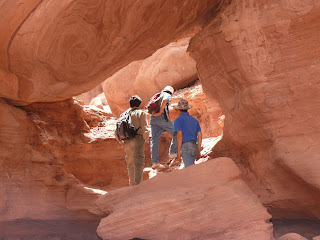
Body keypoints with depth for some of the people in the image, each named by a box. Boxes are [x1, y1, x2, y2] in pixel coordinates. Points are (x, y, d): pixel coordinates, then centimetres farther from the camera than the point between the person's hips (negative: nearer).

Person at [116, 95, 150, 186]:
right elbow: (144, 128, -9)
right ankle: (138, 184, -18)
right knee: (138, 163, -9)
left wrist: (122, 143, 20)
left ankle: (132, 184, 19)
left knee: (130, 163, 13)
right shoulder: (141, 113, 3)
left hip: (126, 141, 5)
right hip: (137, 138, -5)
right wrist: (146, 141, -9)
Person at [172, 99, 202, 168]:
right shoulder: (194, 120, 19)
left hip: (186, 147, -8)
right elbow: (200, 136, 16)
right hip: (194, 147, 8)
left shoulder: (178, 120, -2)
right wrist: (198, 151, 21)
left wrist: (178, 152, -11)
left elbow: (179, 136, -11)